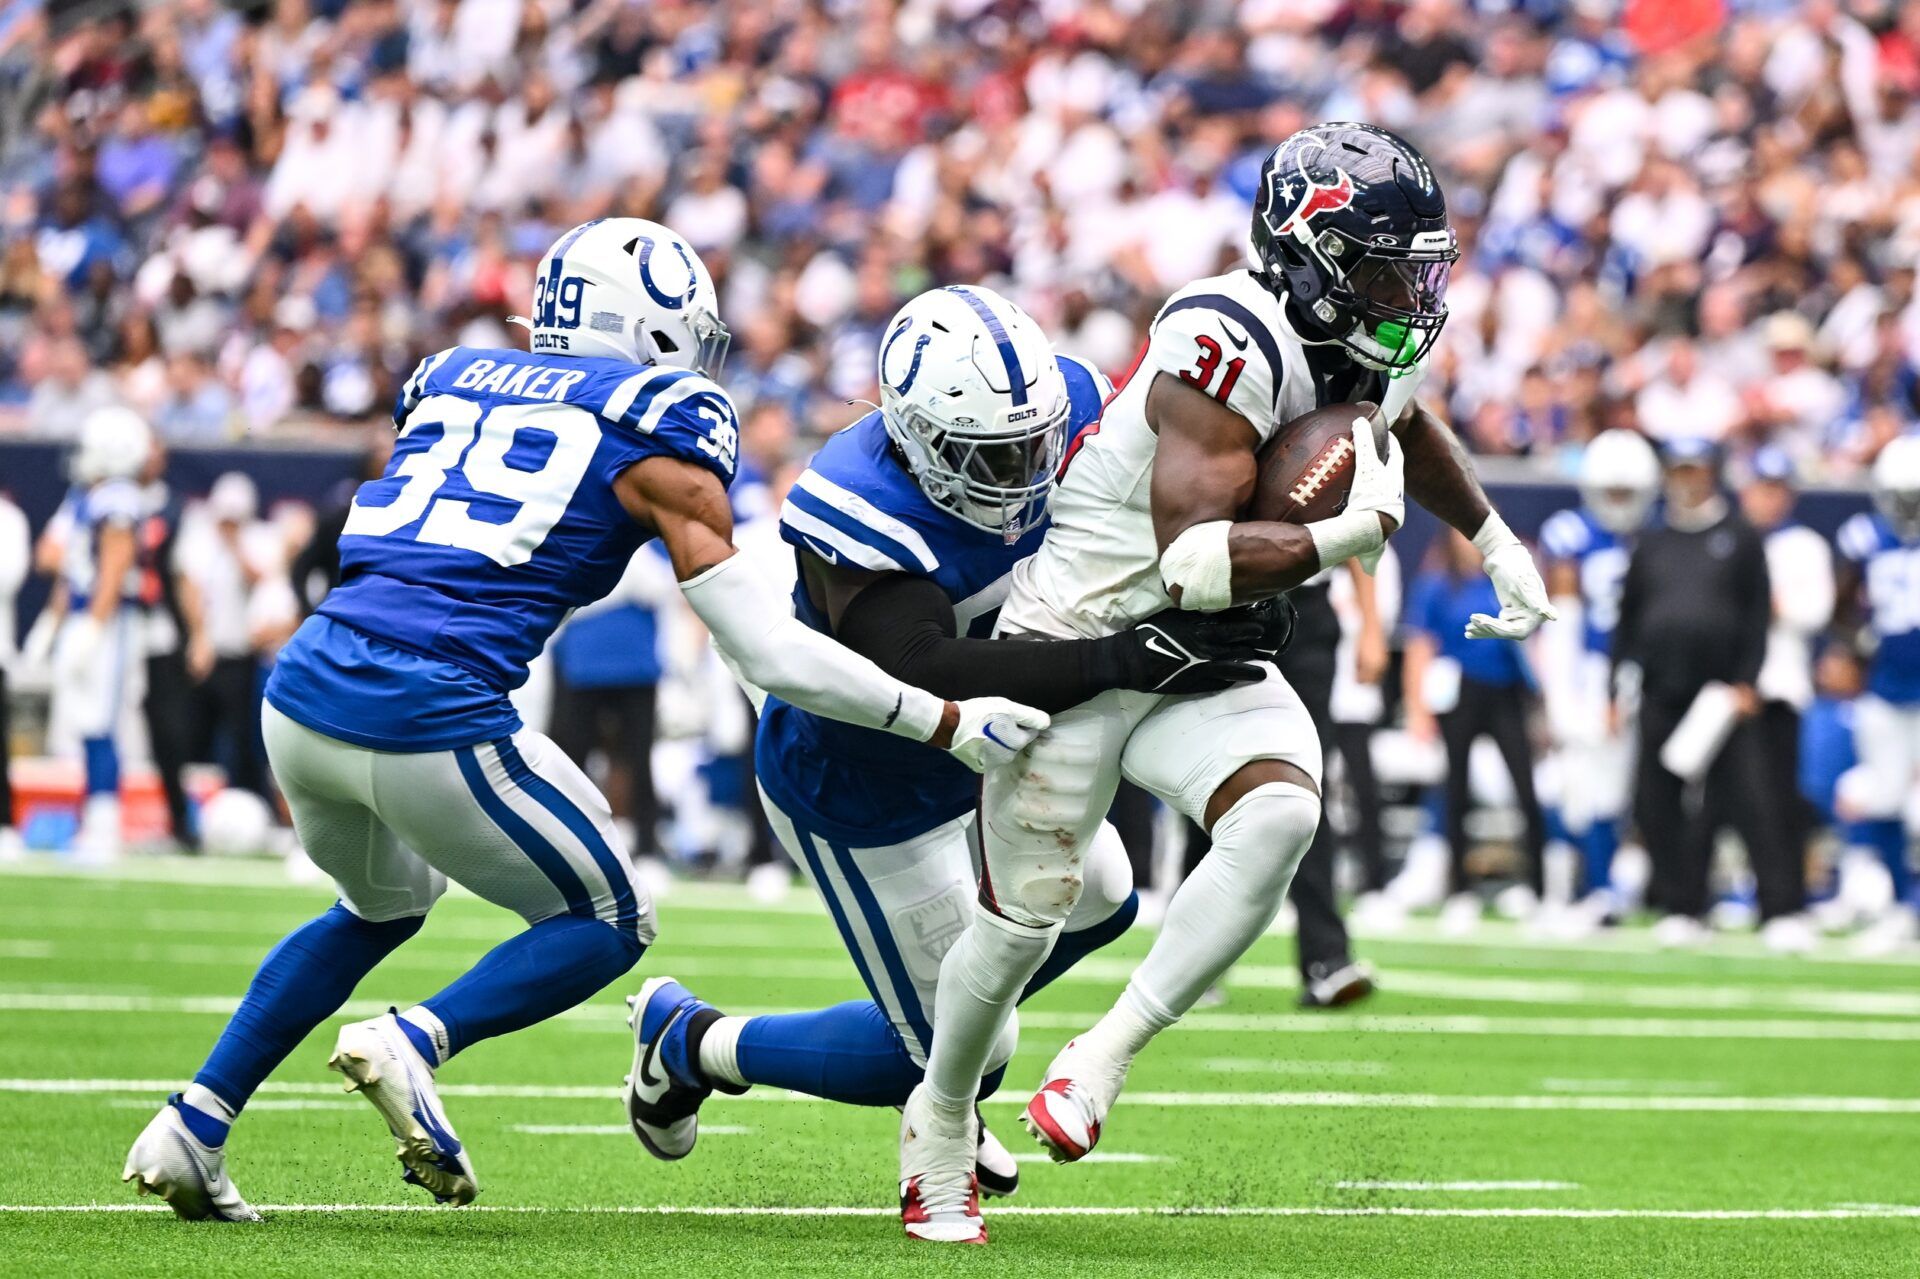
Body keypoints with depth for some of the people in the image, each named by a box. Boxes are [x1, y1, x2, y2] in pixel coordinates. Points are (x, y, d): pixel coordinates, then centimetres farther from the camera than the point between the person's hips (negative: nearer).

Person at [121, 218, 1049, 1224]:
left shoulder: (448, 383, 20)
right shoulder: (657, 433, 5)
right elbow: (767, 653, 1)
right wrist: (948, 724, 6)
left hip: (301, 690, 6)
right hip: (430, 722, -6)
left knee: (382, 909, 33)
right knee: (605, 928, 16)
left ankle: (193, 1124, 22)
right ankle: (414, 1042, -8)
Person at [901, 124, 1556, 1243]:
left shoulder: (1376, 348, 0)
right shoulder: (1227, 348, -27)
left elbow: (1405, 425, 28)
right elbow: (1195, 560, -34)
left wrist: (1499, 544, 23)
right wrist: (1352, 533, -30)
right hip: (1083, 644, -7)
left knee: (1279, 817, -24)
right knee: (1026, 914, 0)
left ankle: (1104, 1059, -12)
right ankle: (941, 1122, 28)